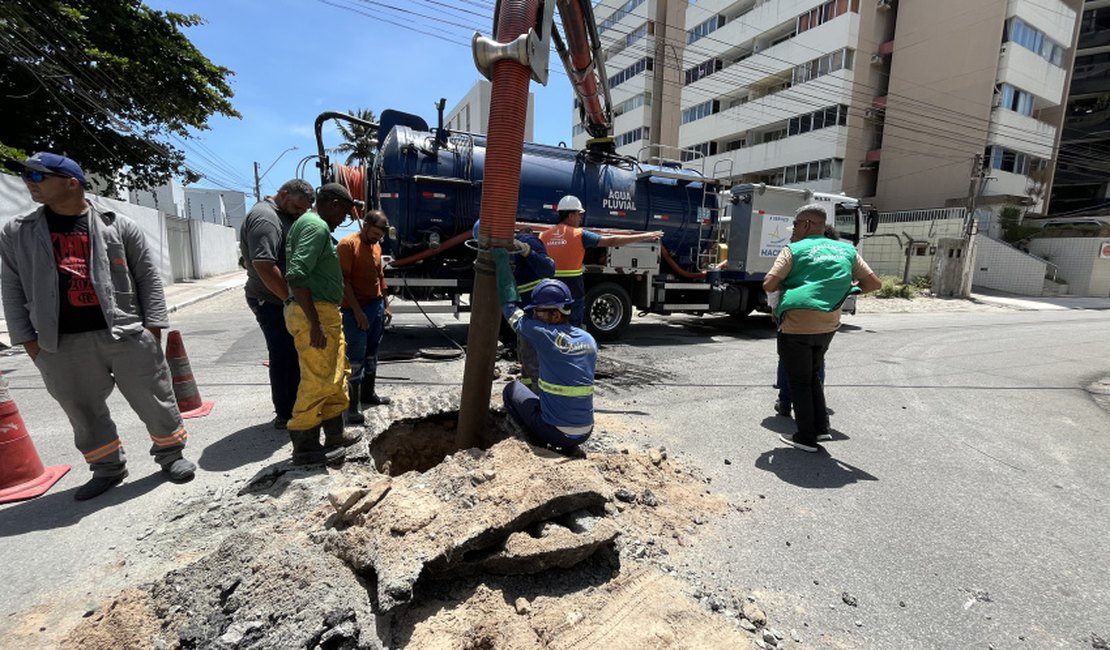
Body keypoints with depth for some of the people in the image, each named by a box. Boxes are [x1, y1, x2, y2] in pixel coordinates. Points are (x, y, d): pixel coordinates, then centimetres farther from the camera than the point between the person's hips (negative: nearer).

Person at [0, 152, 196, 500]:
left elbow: (148, 277, 2)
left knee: (154, 402, 3)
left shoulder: (118, 225, 2)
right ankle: (107, 468, 28)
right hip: (62, 344, 3)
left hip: (126, 334, -3)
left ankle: (171, 455, 20)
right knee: (84, 413, 12)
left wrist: (152, 325, -5)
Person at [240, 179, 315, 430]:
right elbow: (264, 265, -28)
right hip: (274, 303, -10)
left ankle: (294, 407, 28)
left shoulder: (281, 215, 16)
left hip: (282, 301, 10)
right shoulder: (265, 217, -18)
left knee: (293, 357, 15)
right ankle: (286, 415, 10)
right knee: (285, 358, -2)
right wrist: (292, 299, -22)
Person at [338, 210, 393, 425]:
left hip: (377, 306, 8)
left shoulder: (376, 246, 12)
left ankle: (368, 394, 26)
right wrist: (357, 310, -18)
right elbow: (343, 280, -16)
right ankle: (353, 404, 2)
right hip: (356, 310, -8)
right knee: (355, 358, -4)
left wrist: (385, 305, 15)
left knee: (371, 354, 15)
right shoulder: (348, 244, -12)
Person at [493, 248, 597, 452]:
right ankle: (568, 445, 19)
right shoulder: (589, 340, 2)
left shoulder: (544, 336, -17)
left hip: (556, 433, -6)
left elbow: (509, 305, -5)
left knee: (512, 389, 16)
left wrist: (502, 259, 4)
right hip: (585, 433, 6)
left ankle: (539, 442, 8)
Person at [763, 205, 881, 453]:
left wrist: (784, 284, 10)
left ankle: (806, 437, 15)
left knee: (799, 381, 8)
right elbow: (874, 283, 13)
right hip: (828, 326, 5)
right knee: (812, 375, 25)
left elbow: (768, 285, -11)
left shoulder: (794, 250, -3)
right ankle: (821, 426, 26)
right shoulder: (846, 250, 12)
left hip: (797, 325, -5)